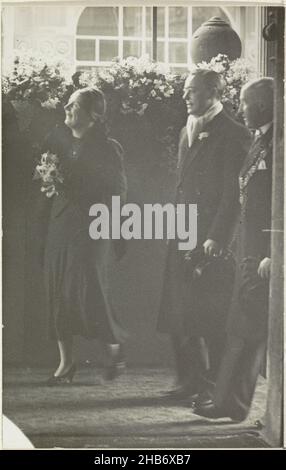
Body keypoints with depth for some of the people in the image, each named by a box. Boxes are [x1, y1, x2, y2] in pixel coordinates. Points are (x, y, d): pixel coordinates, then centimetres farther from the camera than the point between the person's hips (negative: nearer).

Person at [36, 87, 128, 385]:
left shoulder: (107, 148, -4)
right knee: (57, 289, 3)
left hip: (90, 226, -5)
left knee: (89, 288, -10)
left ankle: (114, 343, 17)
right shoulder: (57, 139, 10)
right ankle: (66, 361, 13)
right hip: (58, 224, 5)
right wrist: (47, 188, -3)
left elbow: (118, 192, -8)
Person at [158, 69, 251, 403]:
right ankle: (191, 379, 18)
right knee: (180, 312, 8)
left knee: (212, 315, -3)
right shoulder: (187, 132, 18)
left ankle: (215, 385, 6)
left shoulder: (233, 134, -7)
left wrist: (217, 237, -18)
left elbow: (233, 191, -13)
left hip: (212, 238, -8)